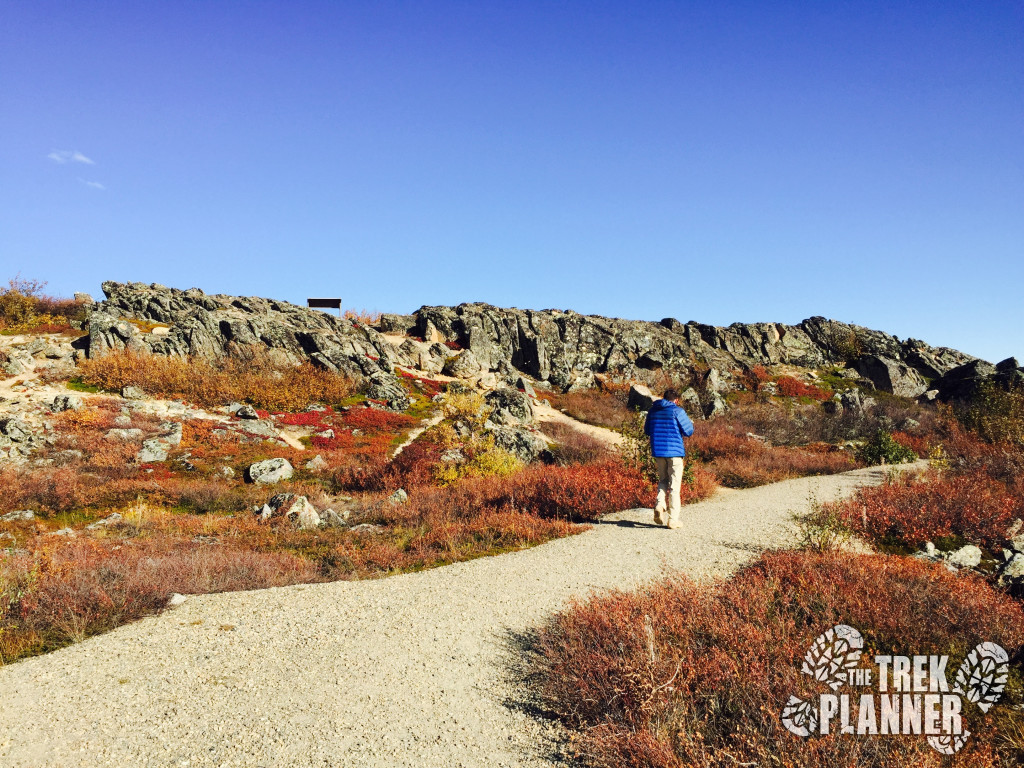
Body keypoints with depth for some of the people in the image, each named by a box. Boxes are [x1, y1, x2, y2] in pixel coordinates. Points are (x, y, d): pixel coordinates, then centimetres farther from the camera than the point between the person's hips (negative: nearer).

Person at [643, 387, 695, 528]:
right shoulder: (677, 411, -8)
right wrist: (690, 423, 15)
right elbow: (688, 431, -5)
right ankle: (673, 519, 2)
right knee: (674, 485, 2)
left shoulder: (653, 410, 8)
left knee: (663, 480, 20)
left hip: (658, 451, 4)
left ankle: (660, 503, -6)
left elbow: (647, 431, 17)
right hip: (675, 451, -4)